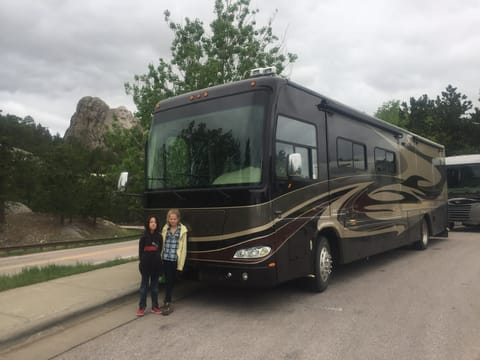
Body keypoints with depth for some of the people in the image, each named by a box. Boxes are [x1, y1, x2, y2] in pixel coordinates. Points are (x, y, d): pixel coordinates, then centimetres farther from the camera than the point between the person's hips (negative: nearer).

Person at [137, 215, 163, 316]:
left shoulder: (159, 236, 4)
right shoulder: (144, 237, -3)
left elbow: (160, 250, 7)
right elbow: (141, 250, -1)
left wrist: (159, 260, -2)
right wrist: (142, 261, -8)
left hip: (156, 264, 2)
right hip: (146, 264, -2)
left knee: (155, 286, 11)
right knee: (144, 285, 5)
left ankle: (155, 306, 20)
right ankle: (142, 307, 12)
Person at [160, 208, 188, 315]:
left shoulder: (182, 230, -2)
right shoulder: (165, 228, 7)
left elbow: (183, 247, -2)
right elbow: (162, 244, 10)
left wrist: (181, 264, -4)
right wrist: (161, 257, 3)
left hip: (175, 260, -2)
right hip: (166, 259, 2)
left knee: (171, 281, 5)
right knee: (168, 280, 4)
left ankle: (167, 303, 14)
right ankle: (168, 303, 13)